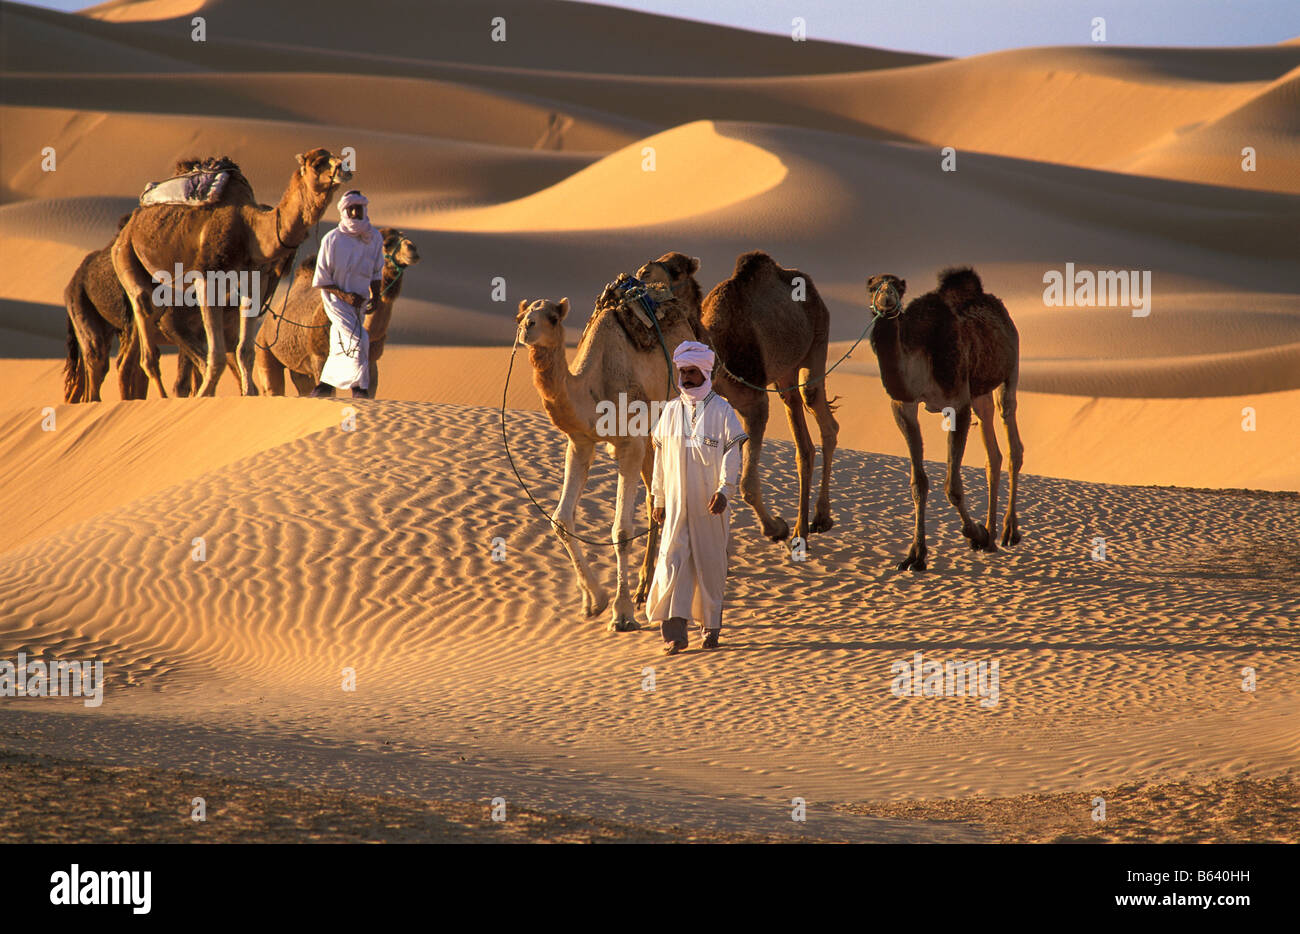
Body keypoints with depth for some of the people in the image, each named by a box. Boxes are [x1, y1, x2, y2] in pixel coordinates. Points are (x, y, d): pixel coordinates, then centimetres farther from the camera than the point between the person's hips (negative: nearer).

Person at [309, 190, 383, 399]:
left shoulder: (374, 238, 2)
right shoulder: (332, 240, -13)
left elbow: (376, 274, 14)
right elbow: (321, 280, -9)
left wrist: (375, 296, -2)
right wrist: (345, 295, -18)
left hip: (359, 302, 6)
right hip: (336, 299, -5)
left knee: (341, 347, 12)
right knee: (357, 339, -19)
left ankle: (325, 386, 25)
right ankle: (359, 388, -14)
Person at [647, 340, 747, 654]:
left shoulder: (721, 410, -1)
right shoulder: (671, 411, 8)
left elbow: (732, 453, -4)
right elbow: (660, 456, 13)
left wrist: (724, 490, -16)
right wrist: (659, 499, 12)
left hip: (709, 503, -2)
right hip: (676, 502, 2)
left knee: (710, 563, 5)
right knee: (672, 560, -8)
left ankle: (711, 625, 19)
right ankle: (674, 632, -10)